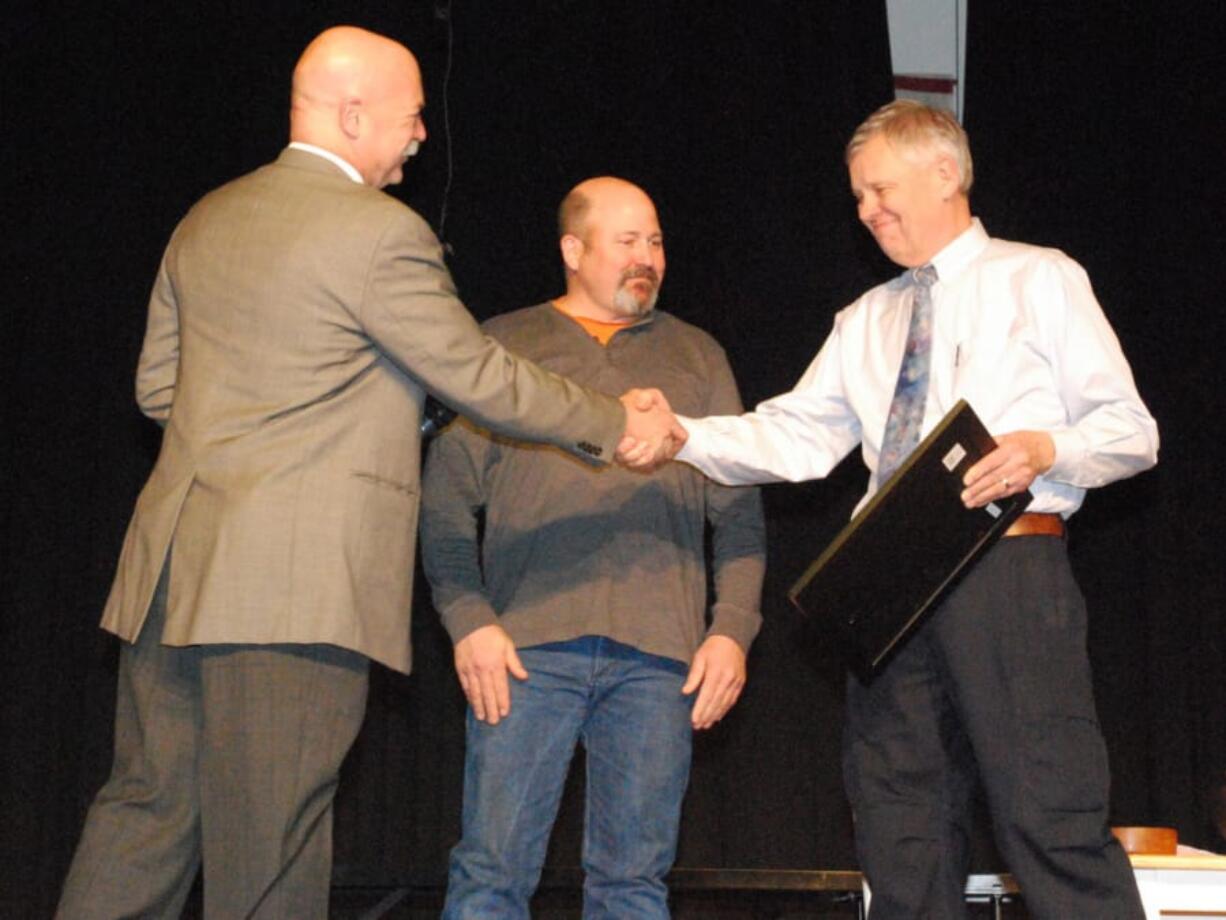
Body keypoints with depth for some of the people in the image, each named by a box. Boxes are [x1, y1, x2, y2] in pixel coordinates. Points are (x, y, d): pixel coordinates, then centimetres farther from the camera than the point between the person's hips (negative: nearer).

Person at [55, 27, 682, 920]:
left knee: (146, 809, 13)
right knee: (268, 847, 0)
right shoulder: (382, 234, -10)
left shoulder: (205, 221, 14)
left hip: (173, 570, 8)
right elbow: (481, 379, -5)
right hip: (294, 585, -7)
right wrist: (618, 425, 7)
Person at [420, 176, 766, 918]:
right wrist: (469, 620, -6)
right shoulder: (503, 345, 12)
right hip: (528, 645, -1)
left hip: (659, 655, 2)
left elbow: (740, 511, 14)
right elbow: (447, 500, 6)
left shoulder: (696, 356, 19)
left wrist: (733, 631, 2)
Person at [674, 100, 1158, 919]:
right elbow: (796, 438, 10)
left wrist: (1045, 448, -18)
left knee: (1053, 820, -11)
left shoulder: (1041, 281, 7)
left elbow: (1131, 430, 2)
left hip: (1008, 568, -5)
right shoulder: (866, 321, 21)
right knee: (902, 831, 6)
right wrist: (683, 436, -5)